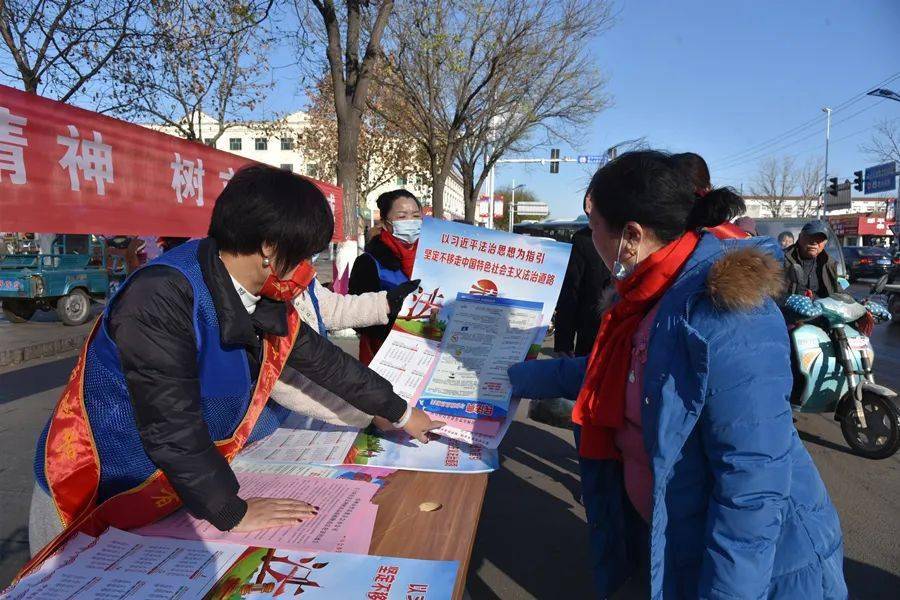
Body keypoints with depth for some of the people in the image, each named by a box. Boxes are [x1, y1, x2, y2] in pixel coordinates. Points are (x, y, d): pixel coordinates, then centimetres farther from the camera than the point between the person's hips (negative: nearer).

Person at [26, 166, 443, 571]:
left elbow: (325, 362, 4)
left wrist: (402, 413, 12)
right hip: (92, 503, -6)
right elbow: (170, 424, -30)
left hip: (181, 490, 6)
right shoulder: (162, 298, -31)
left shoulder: (267, 303, -6)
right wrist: (232, 514, -22)